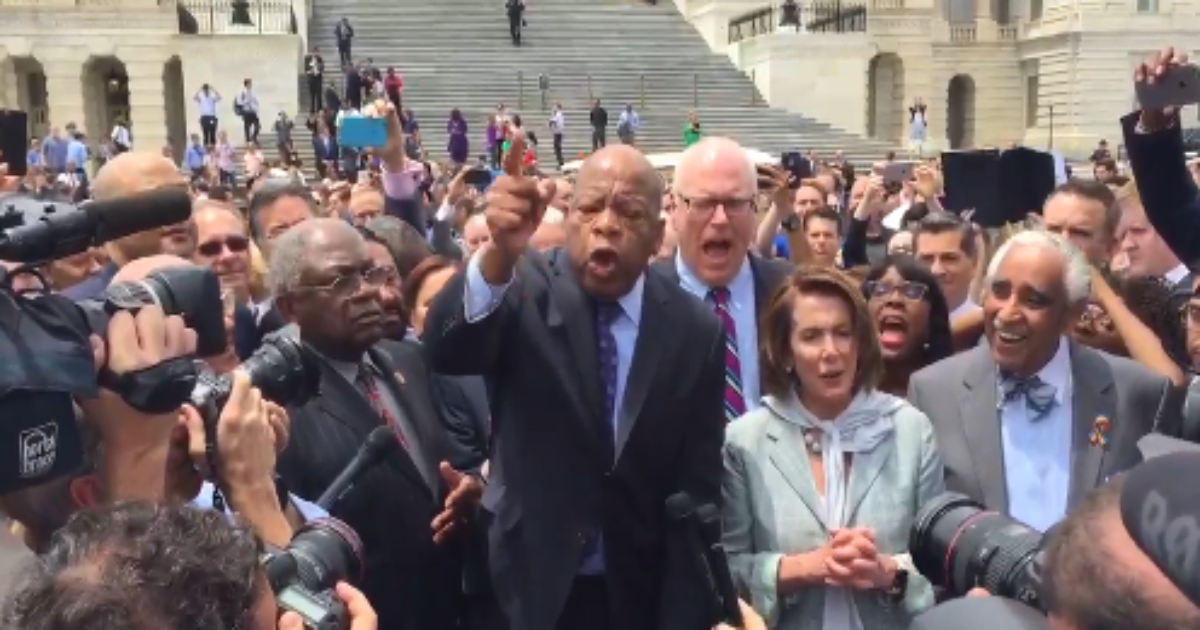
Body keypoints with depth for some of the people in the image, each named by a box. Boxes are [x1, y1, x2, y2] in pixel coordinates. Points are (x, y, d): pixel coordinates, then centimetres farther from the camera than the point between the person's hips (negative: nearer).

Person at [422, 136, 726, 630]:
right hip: (528, 588, 0)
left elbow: (697, 492, -4)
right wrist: (498, 254, -45)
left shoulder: (695, 331, -7)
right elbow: (445, 352, -29)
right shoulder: (528, 289, -10)